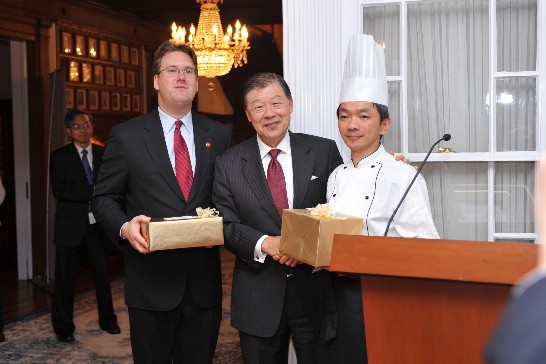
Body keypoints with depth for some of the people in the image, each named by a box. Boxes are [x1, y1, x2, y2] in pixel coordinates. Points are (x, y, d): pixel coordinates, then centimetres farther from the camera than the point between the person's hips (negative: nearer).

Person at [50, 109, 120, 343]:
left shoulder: (104, 154, 7)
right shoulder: (59, 157, -1)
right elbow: (59, 190, -12)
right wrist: (92, 192, -19)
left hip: (98, 225, 2)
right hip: (71, 226, -2)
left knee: (103, 275, 12)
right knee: (66, 278, 4)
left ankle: (107, 320, 28)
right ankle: (63, 327, 18)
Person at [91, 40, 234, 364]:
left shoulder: (220, 135, 7)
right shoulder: (126, 136, 1)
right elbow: (104, 198, 3)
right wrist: (124, 227, -16)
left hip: (204, 283, 2)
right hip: (151, 284, -2)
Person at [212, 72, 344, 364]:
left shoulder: (324, 151, 1)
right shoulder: (228, 163, 2)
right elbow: (225, 224, 0)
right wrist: (264, 243, -17)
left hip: (315, 289, 0)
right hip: (257, 299, 1)